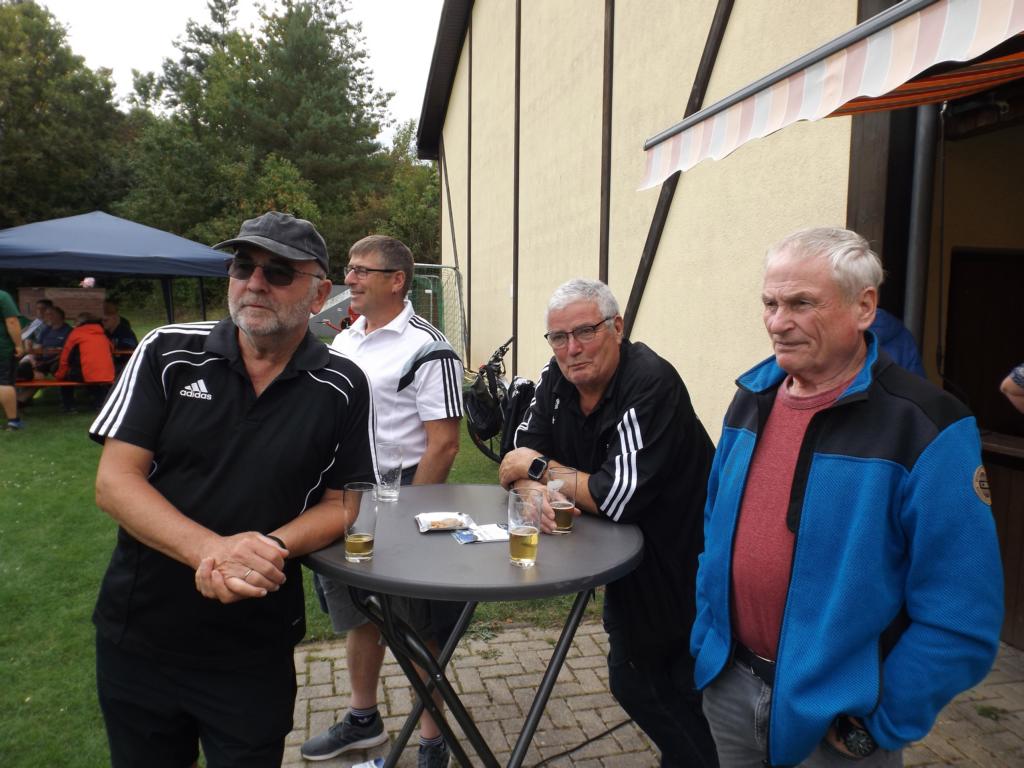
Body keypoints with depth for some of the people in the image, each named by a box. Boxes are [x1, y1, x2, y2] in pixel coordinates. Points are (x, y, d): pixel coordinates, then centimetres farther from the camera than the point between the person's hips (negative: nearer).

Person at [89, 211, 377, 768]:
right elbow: (114, 482, -9)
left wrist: (272, 548, -22)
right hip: (136, 636, 2)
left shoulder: (341, 388, -7)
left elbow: (342, 503, -2)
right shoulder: (167, 353, -6)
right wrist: (212, 549, -25)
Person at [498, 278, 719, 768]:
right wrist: (535, 493, -28)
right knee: (630, 684, 21)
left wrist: (539, 467, -21)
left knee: (687, 696, 9)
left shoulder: (651, 384, -29)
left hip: (685, 574, -7)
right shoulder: (555, 381, -5)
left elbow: (617, 498, -33)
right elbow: (522, 461, -5)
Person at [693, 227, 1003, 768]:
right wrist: (708, 633, 8)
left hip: (835, 722, -5)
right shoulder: (752, 399, -1)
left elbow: (960, 617, -17)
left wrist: (882, 724, -13)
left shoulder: (925, 427, -18)